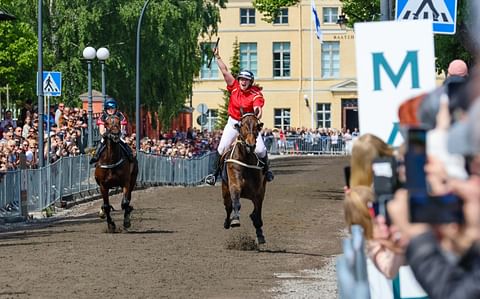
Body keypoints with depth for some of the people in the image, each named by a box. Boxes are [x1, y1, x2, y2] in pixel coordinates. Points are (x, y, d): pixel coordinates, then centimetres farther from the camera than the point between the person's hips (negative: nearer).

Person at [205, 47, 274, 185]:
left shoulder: (256, 94, -18)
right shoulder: (234, 87, -8)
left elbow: (258, 109, -34)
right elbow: (224, 71, -7)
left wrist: (258, 112, -58)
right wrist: (217, 57, -10)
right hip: (233, 122, 3)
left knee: (260, 150, -12)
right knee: (222, 148, -6)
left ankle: (266, 170, 13)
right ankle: (215, 173, 3)